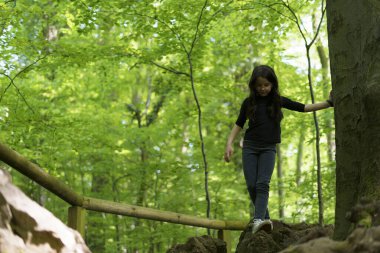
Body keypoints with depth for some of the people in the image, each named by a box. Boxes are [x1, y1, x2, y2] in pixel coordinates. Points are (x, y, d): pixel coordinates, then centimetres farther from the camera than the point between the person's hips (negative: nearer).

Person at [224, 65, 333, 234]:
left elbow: (304, 108, 4)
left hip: (268, 148, -1)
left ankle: (259, 219, -29)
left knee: (263, 184, -16)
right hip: (250, 147, 1)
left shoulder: (278, 101, 3)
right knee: (252, 185, -5)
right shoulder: (249, 102, 3)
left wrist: (328, 103, -3)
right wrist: (229, 144, -2)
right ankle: (265, 218, 7)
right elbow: (239, 124, 9)